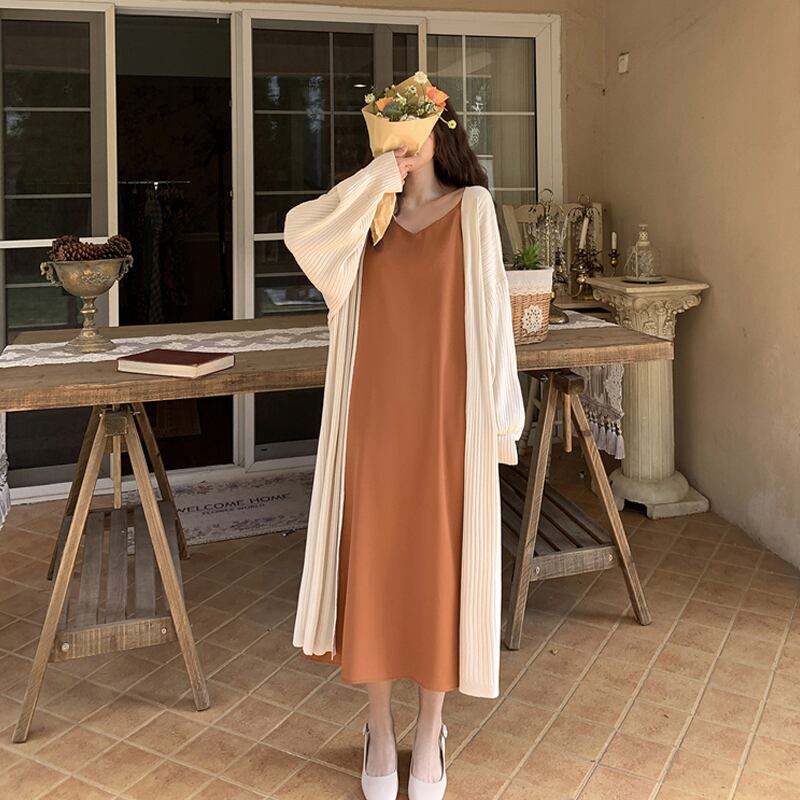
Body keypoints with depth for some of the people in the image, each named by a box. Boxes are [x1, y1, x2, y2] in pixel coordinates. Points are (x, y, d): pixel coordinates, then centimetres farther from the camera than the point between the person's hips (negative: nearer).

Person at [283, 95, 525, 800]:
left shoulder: (472, 207, 3)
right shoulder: (370, 213, 11)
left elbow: (489, 310, -1)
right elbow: (300, 228, -8)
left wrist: (497, 413, -5)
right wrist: (377, 178, -8)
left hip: (444, 414, -2)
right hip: (375, 412, 3)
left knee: (439, 561, 5)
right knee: (373, 560, 6)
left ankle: (430, 735, 23)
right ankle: (381, 728, 25)